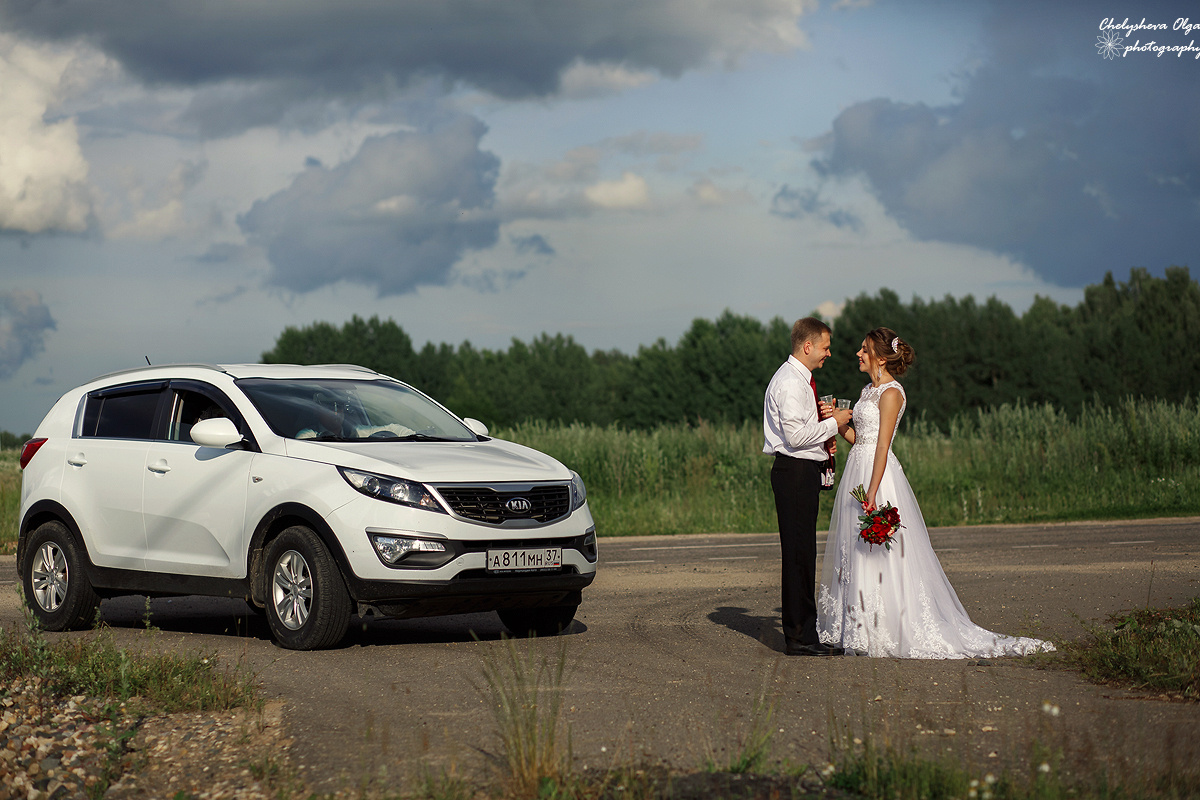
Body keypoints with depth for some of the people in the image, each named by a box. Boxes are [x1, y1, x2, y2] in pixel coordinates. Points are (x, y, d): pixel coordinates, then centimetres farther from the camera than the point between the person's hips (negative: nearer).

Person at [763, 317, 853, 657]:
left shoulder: (800, 379, 19)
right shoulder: (790, 382, -15)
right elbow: (796, 435, -22)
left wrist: (823, 419, 9)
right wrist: (833, 423, -12)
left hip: (805, 472, 11)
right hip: (795, 472, -11)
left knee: (803, 555, 12)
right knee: (798, 555, -9)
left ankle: (802, 632, 17)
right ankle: (799, 637, -7)